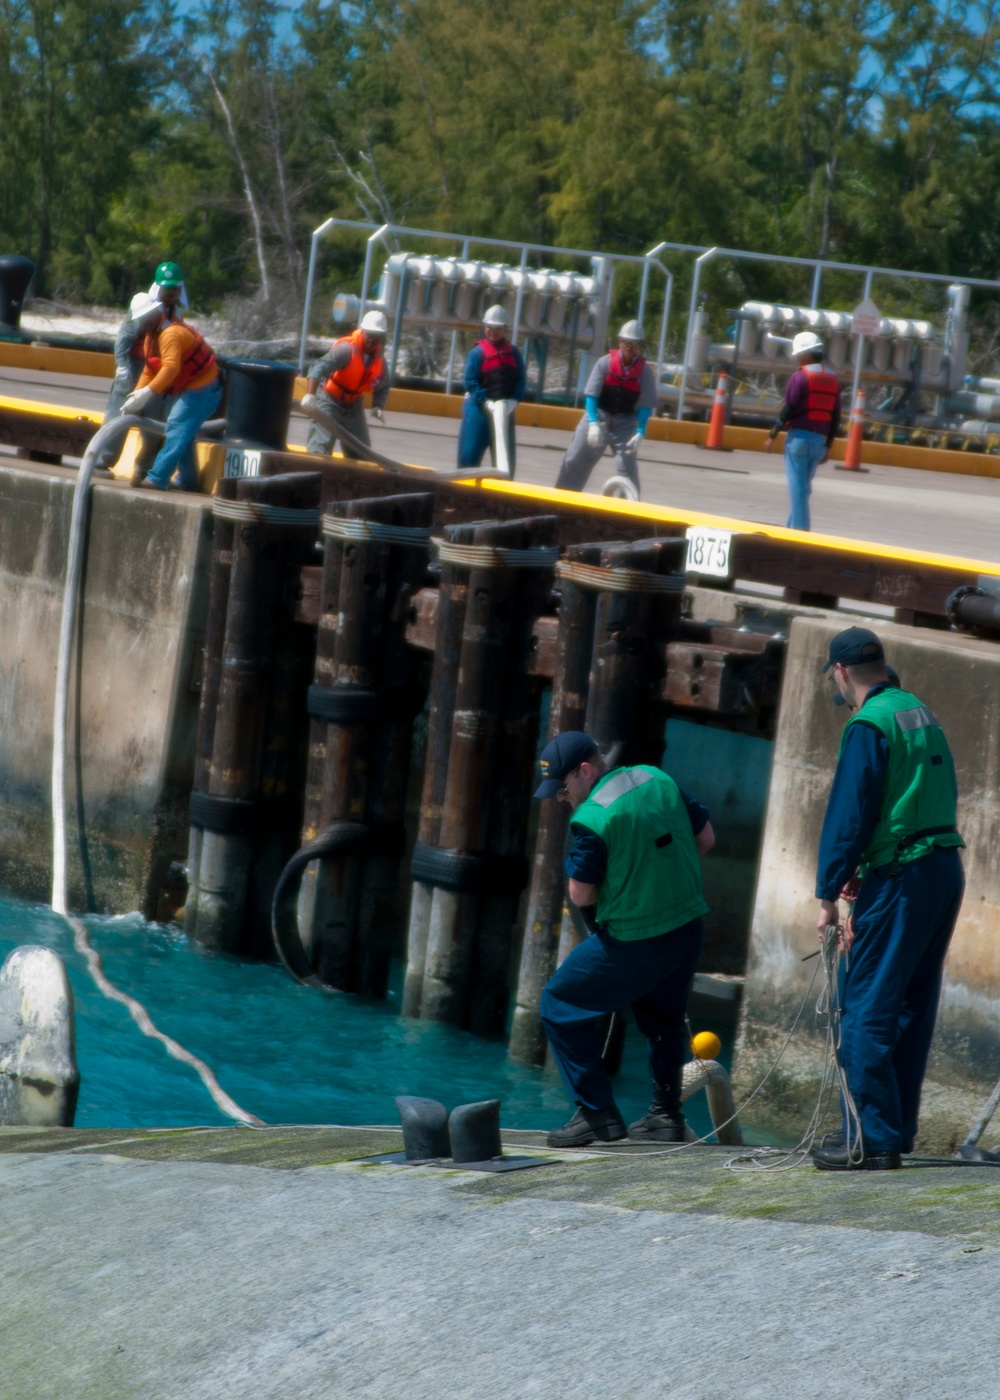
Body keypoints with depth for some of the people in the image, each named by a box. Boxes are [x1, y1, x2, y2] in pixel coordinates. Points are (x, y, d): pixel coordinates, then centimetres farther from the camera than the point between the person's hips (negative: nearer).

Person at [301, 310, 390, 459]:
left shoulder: (380, 361, -2)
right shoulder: (346, 349, -25)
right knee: (320, 447, -16)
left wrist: (378, 406, -7)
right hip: (329, 402, -7)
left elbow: (382, 388, 15)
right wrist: (310, 394, -53)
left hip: (353, 406, 7)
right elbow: (319, 368, -38)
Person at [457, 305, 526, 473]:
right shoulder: (478, 352, -5)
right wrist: (486, 402, -20)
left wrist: (513, 401, -14)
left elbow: (521, 380, 2)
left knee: (506, 456, 6)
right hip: (479, 408, -3)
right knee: (470, 452, -3)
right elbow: (471, 381, -10)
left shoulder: (514, 353, 5)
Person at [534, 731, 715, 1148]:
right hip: (688, 931, 7)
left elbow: (581, 895, -14)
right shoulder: (659, 781, 1)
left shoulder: (592, 819, -20)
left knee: (561, 1006, 7)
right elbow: (705, 838, 11)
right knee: (662, 1019, 28)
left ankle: (597, 1113, 4)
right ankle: (666, 1115, 28)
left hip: (633, 941, -7)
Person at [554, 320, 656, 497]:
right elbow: (591, 394, -14)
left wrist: (640, 432, -21)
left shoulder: (644, 371, -10)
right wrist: (593, 423, -24)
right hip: (598, 416, 0)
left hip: (625, 422, 0)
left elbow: (645, 405, -10)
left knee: (628, 466, -7)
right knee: (574, 460, 3)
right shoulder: (605, 362, -12)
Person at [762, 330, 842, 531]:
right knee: (803, 486, 14)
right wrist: (827, 446, 17)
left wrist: (772, 436, -4)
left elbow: (788, 409, -11)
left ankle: (799, 531, -7)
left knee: (797, 487, -4)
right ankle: (792, 528, 16)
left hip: (799, 436, -6)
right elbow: (835, 416, 11)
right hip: (820, 439, 6)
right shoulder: (833, 380, 11)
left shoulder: (801, 377, -8)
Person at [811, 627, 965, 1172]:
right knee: (911, 1007, 15)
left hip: (901, 876, -9)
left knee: (866, 1008, -6)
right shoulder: (922, 714, 16)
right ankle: (896, 1127, 20)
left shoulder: (869, 725, -11)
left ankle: (873, 1139, -9)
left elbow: (848, 816, -14)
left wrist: (828, 895, -10)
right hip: (946, 870, 9)